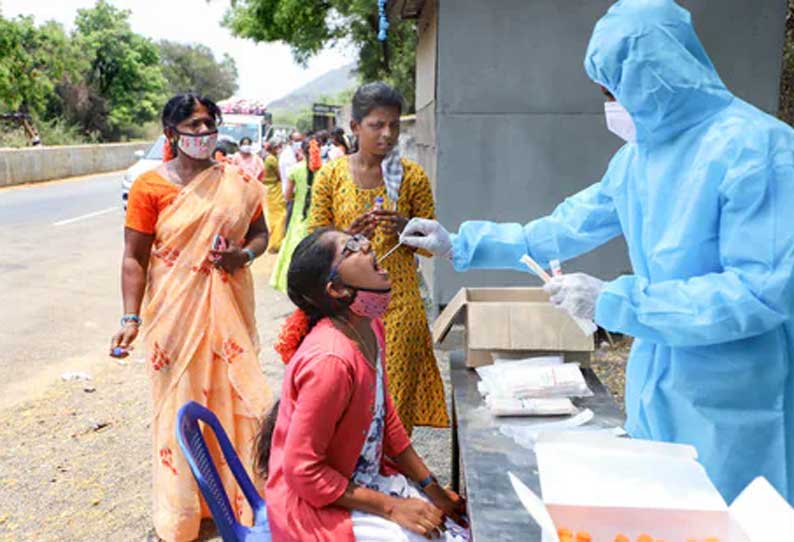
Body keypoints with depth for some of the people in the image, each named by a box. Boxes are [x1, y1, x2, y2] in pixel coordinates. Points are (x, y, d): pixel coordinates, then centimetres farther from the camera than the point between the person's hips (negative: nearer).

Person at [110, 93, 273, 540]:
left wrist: (245, 253, -10)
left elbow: (260, 233, 13)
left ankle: (237, 499, 27)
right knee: (181, 406, 6)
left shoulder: (238, 181, 4)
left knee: (233, 398, 7)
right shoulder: (150, 186, -5)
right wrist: (131, 318, -15)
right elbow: (134, 258, -5)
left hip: (230, 309, 2)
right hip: (176, 312, -2)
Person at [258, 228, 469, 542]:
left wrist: (432, 488, 6)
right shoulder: (330, 360, -29)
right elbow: (303, 471, -23)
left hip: (368, 479, 8)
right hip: (317, 504, -8)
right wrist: (391, 508, -18)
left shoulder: (369, 327, -2)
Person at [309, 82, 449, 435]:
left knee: (394, 396, 1)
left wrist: (407, 227, -13)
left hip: (399, 303, 0)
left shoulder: (412, 176, 4)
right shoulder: (331, 175, 3)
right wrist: (348, 235, -16)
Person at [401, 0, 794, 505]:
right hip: (658, 380, 7)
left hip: (733, 400, -7)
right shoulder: (639, 154, 4)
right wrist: (461, 244, 11)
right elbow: (572, 226, 12)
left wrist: (614, 300, -24)